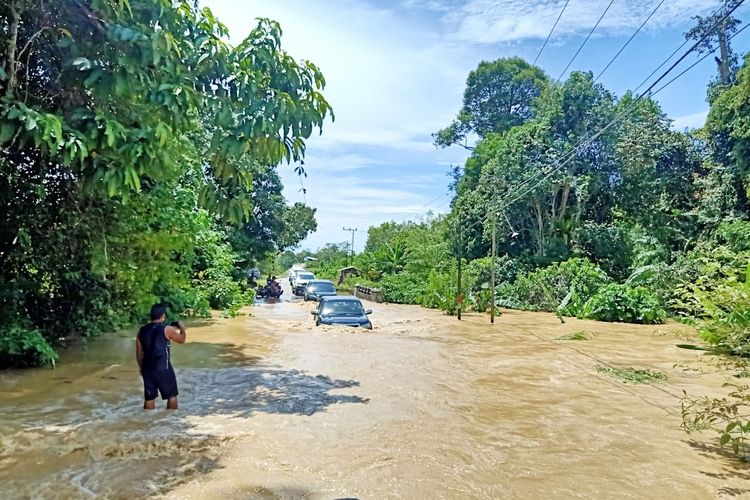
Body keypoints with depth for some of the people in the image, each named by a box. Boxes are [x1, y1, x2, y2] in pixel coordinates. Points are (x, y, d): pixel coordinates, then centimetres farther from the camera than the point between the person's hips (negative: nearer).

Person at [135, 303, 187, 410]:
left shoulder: (142, 330, 4)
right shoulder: (166, 329, -11)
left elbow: (139, 353, 10)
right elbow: (182, 340, 4)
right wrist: (182, 327, 21)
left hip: (148, 367, 5)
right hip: (163, 367, -5)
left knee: (149, 398, 12)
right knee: (172, 396, 9)